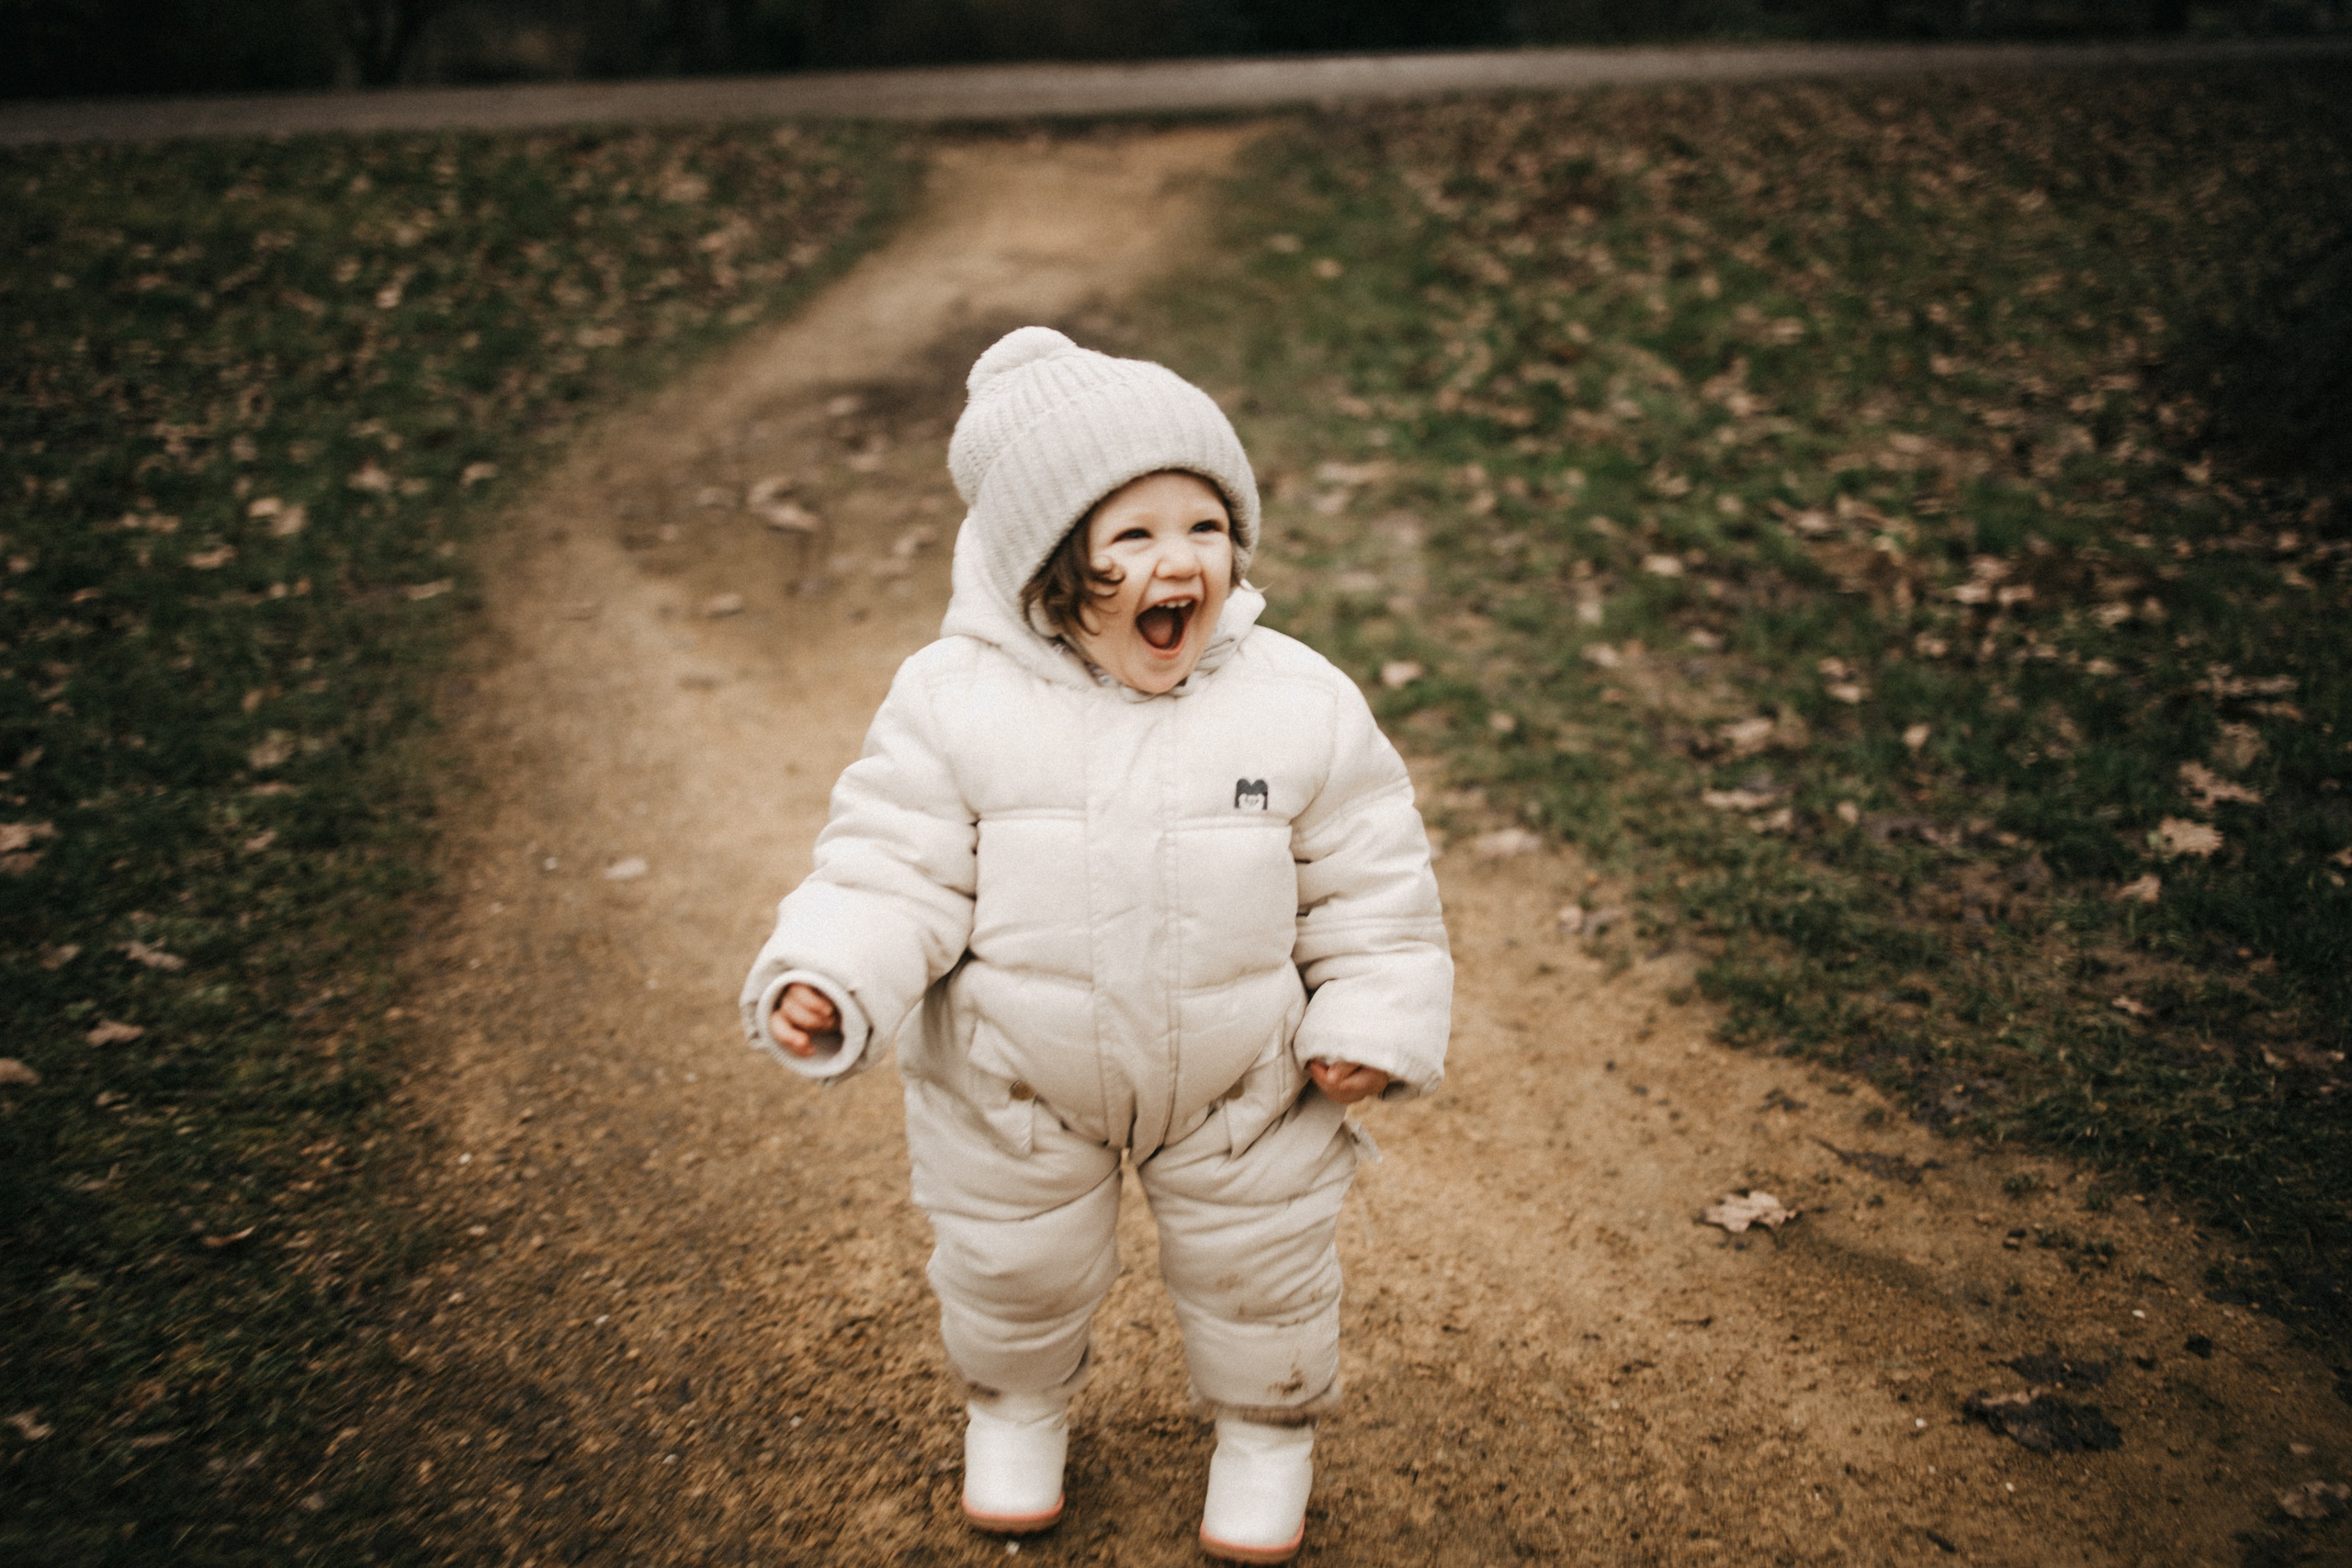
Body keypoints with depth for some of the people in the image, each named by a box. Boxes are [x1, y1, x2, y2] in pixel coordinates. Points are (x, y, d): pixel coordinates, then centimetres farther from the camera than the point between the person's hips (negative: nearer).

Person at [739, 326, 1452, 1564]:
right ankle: (1017, 1404, 57)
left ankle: (1265, 1425, 53)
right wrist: (825, 985, -31)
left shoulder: (1302, 705, -17)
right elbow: (893, 871, -16)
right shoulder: (955, 700, -20)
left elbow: (1370, 884, -6)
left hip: (1245, 1087, 0)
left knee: (1258, 1270, 20)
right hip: (1016, 1088, 0)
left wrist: (1375, 1026, -9)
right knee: (1013, 1268, 23)